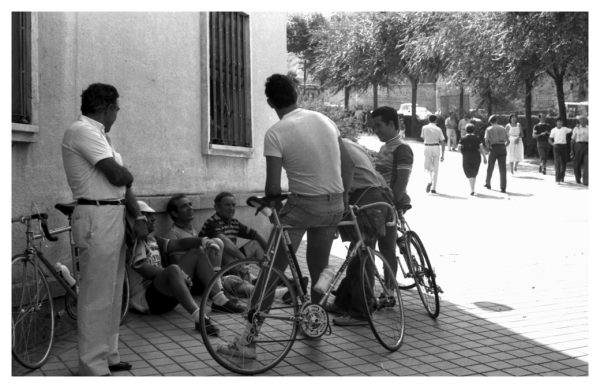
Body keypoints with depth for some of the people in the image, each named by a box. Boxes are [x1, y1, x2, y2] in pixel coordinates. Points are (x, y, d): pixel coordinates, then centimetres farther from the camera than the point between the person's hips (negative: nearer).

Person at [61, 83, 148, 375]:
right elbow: (117, 175, -19)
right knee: (97, 297, -5)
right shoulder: (82, 130, -11)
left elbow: (124, 181, 14)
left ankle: (108, 355, 27)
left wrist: (138, 217, 3)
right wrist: (127, 173, 4)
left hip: (113, 218, 10)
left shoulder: (98, 134, 19)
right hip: (96, 218, -10)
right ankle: (93, 368, 2)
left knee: (112, 293, 16)